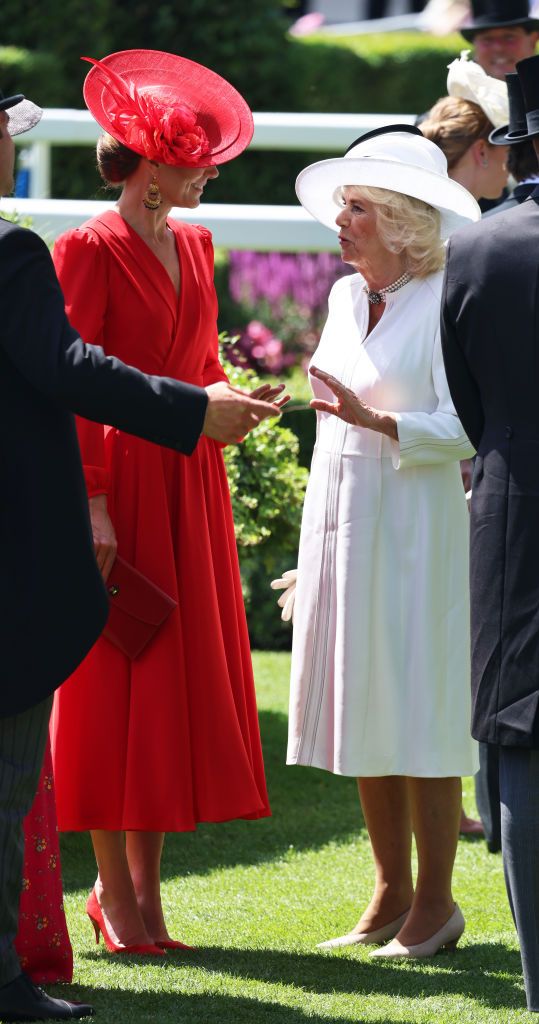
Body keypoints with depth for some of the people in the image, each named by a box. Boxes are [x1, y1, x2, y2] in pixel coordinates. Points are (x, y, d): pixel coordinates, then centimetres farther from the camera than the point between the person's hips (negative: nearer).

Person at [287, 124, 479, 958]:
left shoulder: (446, 301, -9)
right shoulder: (345, 298, 12)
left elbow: (464, 427, -14)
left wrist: (375, 421, -27)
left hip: (415, 523, -7)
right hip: (340, 519, 7)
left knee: (420, 712, -4)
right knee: (364, 711, 9)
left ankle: (436, 902, 3)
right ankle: (391, 895, 16)